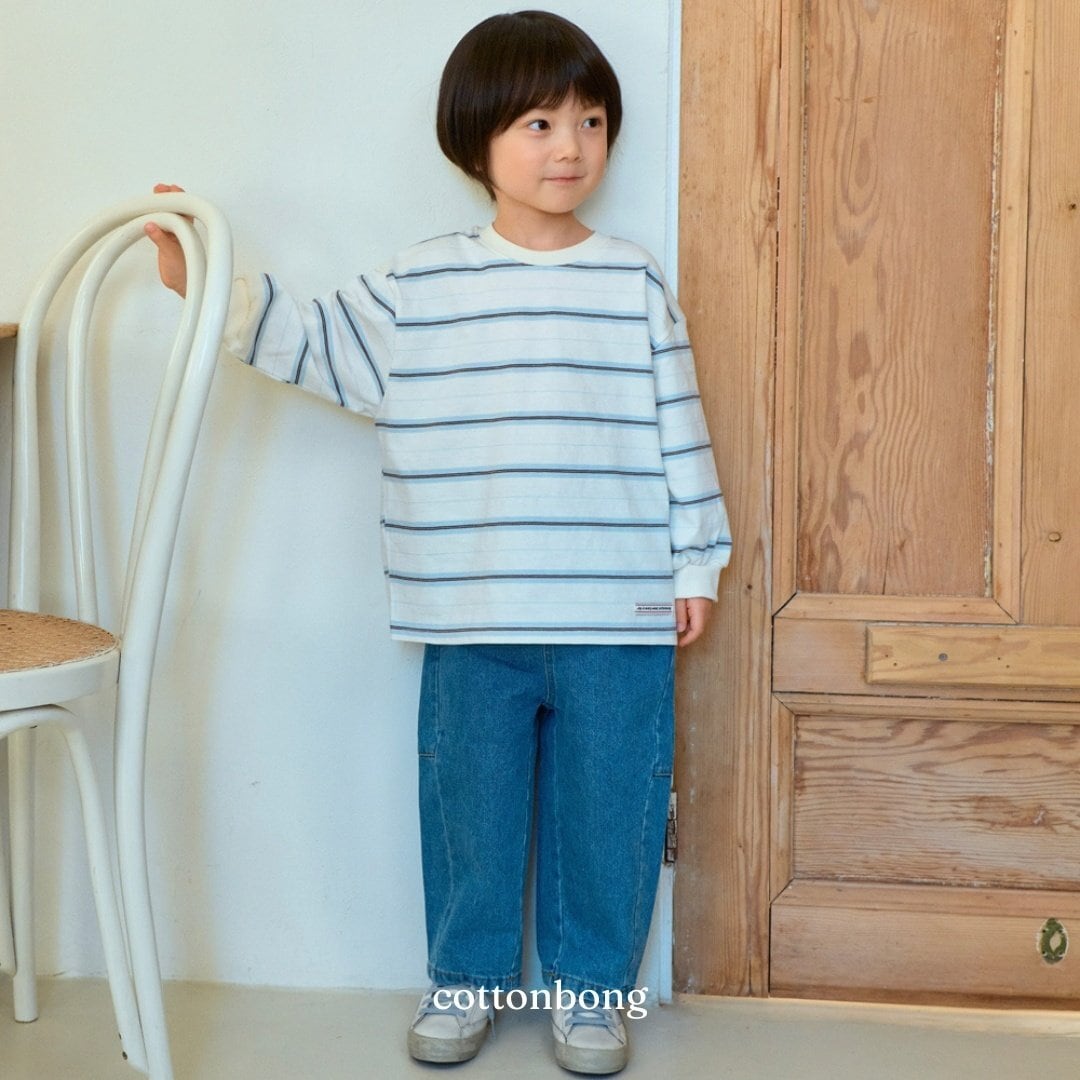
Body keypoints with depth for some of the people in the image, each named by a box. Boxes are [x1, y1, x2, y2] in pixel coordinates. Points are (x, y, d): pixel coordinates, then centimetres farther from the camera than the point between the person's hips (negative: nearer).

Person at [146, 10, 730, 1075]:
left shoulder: (635, 284, 1)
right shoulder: (417, 287, 2)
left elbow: (678, 429, 3)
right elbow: (312, 340, 7)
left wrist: (694, 563, 4)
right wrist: (204, 279, -2)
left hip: (618, 622, 0)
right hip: (472, 623, 1)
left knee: (605, 807, 9)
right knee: (470, 801, 13)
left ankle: (590, 983, 28)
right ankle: (466, 975, 32)